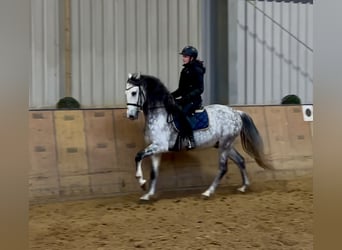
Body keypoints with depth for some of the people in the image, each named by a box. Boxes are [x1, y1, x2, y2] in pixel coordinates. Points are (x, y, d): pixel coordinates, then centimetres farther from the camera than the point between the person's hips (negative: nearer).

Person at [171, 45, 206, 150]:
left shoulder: (197, 70, -11)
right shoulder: (184, 70, 14)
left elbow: (199, 89, -17)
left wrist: (186, 98, -26)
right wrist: (170, 96, 5)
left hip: (194, 100, -10)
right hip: (185, 100, 10)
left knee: (181, 113, -33)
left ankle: (191, 140, -29)